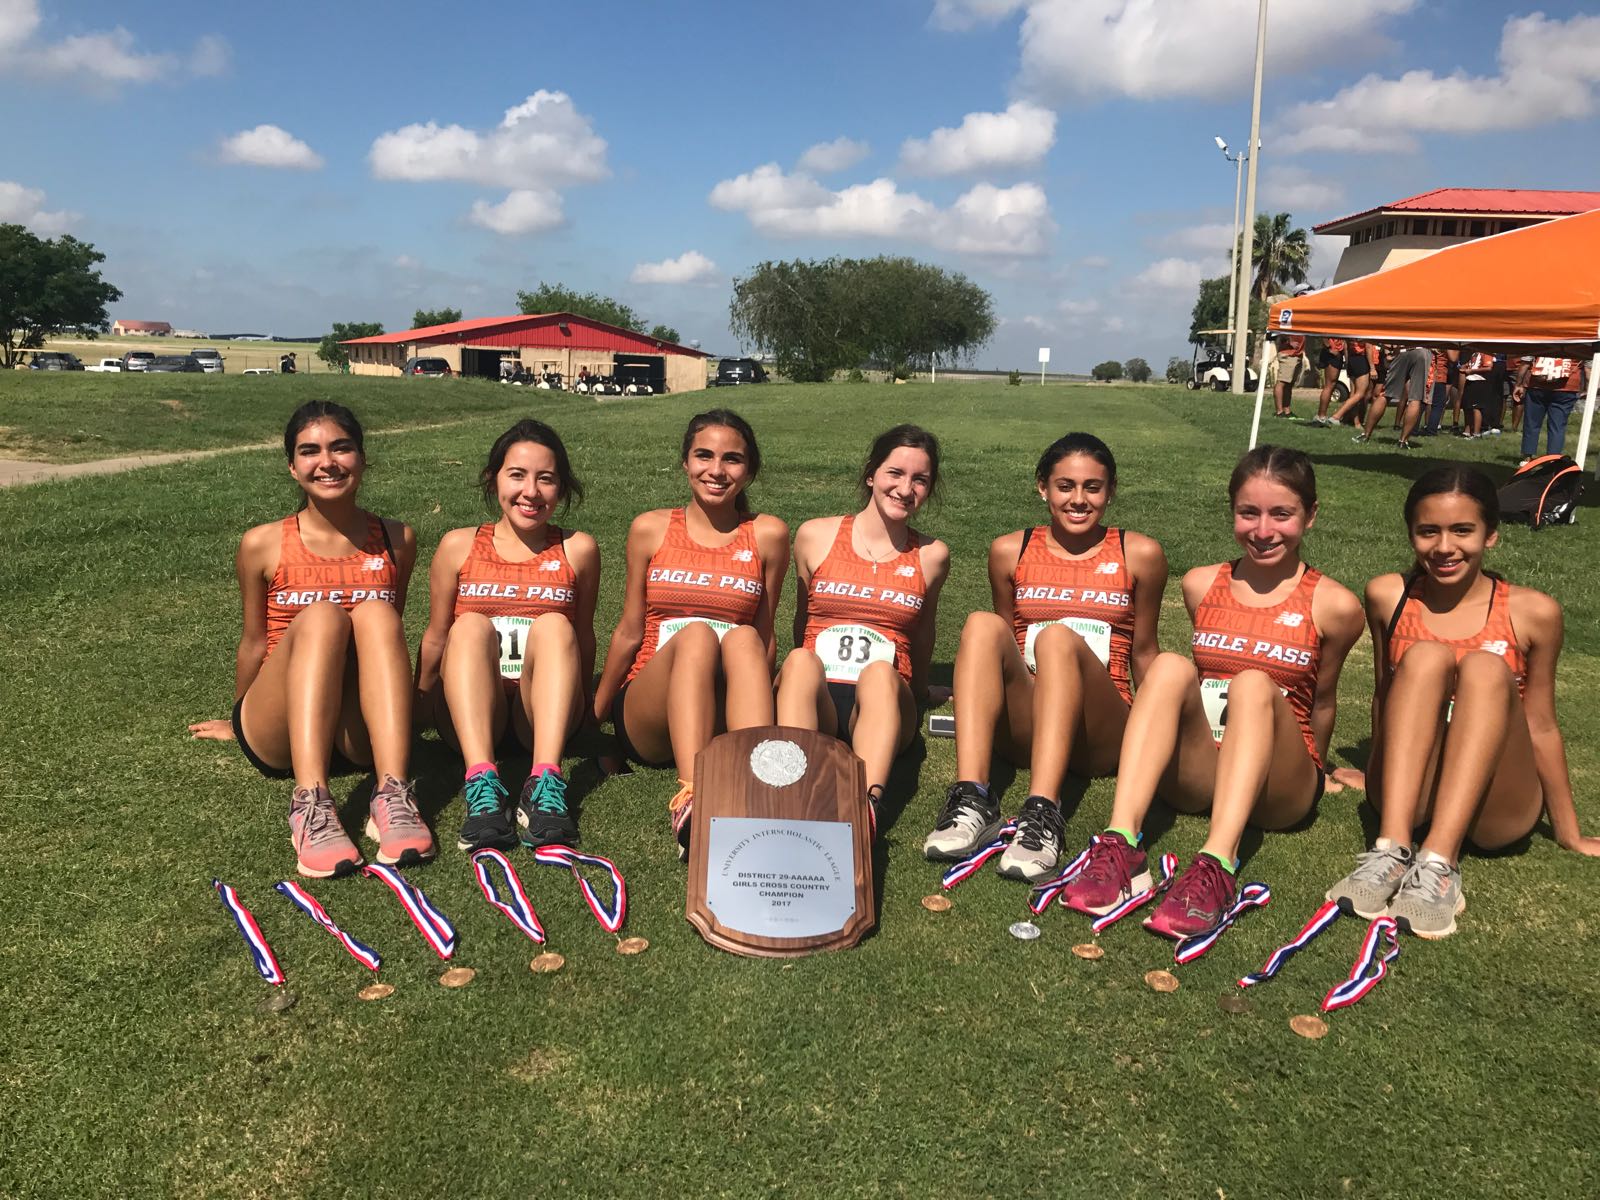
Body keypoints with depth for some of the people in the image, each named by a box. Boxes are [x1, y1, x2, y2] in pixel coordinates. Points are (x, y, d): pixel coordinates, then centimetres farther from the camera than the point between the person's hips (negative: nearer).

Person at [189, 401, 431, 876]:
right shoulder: (263, 544, 0)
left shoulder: (396, 541, 6)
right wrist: (237, 722, 25)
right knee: (321, 615, -29)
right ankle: (310, 803, -46)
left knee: (375, 613, -27)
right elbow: (254, 642, 13)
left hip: (362, 733, 1)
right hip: (279, 736, -1)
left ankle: (392, 796, -41)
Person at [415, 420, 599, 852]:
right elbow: (435, 638, 15)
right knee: (471, 625, -27)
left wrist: (580, 704, 19)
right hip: (470, 713, 0)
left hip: (541, 716, 0)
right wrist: (419, 704, 15)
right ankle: (482, 783, -46)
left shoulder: (577, 550, 8)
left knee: (554, 625, -26)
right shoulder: (459, 546, 9)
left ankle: (545, 783, -44)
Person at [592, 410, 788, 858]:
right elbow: (630, 631, 12)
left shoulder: (767, 535, 6)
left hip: (724, 721, 1)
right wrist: (593, 715, 17)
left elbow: (763, 638, 12)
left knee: (741, 637, -31)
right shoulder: (650, 529, 6)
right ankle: (690, 797, -52)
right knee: (696, 634, -31)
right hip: (646, 721, 0)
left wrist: (761, 707, 12)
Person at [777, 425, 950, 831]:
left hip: (883, 705, 0)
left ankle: (868, 803, -58)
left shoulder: (932, 556, 11)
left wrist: (919, 691, 36)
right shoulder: (815, 536, 10)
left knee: (879, 674, -36)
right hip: (815, 700, 0)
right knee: (799, 661, -35)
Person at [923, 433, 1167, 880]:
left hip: (1100, 736, -1)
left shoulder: (1139, 555, 7)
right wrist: (975, 695, 16)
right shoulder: (1010, 552, 11)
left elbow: (1143, 652, 15)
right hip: (1023, 732, 2)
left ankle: (1043, 813, -46)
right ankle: (971, 800, -40)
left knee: (1058, 637, -32)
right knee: (982, 625, -27)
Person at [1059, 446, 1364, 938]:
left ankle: (1217, 866, -49)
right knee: (1172, 667, -26)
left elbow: (1321, 700, 11)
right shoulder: (1200, 586, 7)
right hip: (1194, 774, 2)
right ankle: (1120, 843, -41)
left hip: (1277, 790, -2)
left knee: (1253, 683, -31)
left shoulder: (1333, 606, -2)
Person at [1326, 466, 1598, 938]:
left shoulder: (1532, 612, -4)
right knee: (1425, 656, -24)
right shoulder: (1388, 597, 1)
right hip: (1408, 796, 1)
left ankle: (1439, 863, -41)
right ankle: (1391, 849, -37)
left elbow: (1540, 725, 5)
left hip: (1494, 809, 0)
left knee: (1485, 668, -26)